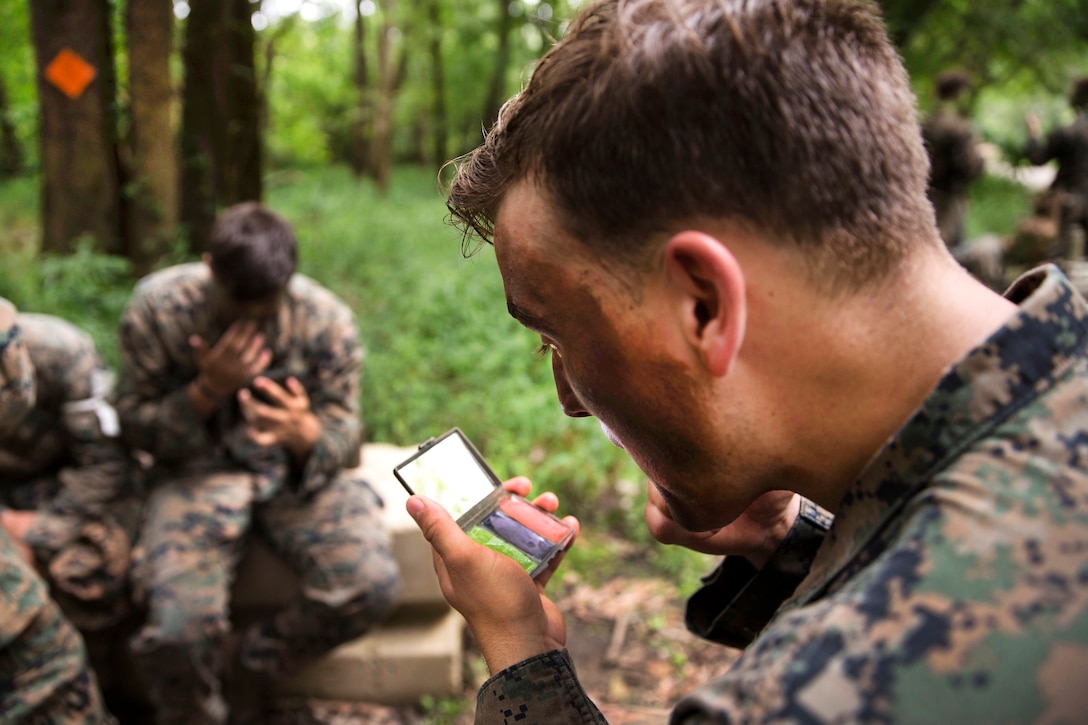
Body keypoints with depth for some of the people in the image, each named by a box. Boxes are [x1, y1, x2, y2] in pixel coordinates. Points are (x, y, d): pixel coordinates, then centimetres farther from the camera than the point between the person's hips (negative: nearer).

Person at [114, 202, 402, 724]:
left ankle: (238, 670, 2)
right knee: (179, 628, -27)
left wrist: (305, 435, -30)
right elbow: (133, 426, -4)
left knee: (374, 585, -24)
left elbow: (343, 435, -4)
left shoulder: (327, 320, -10)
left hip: (300, 470, 2)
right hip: (199, 471, -1)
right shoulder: (157, 307, -11)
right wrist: (207, 392, -23)